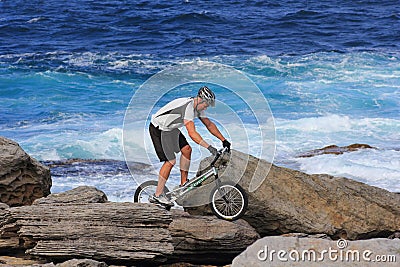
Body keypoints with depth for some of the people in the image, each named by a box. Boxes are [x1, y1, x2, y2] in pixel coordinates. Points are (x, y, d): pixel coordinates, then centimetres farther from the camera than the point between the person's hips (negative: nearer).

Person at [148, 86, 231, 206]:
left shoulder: (198, 107, 1)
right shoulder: (188, 107, -30)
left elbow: (209, 124, 10)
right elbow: (192, 133, -37)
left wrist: (224, 140, 5)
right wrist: (208, 147, -40)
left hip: (170, 129, 10)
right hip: (158, 129, -10)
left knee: (187, 149, 1)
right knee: (170, 161, -12)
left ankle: (184, 184, 11)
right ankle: (157, 195, -6)